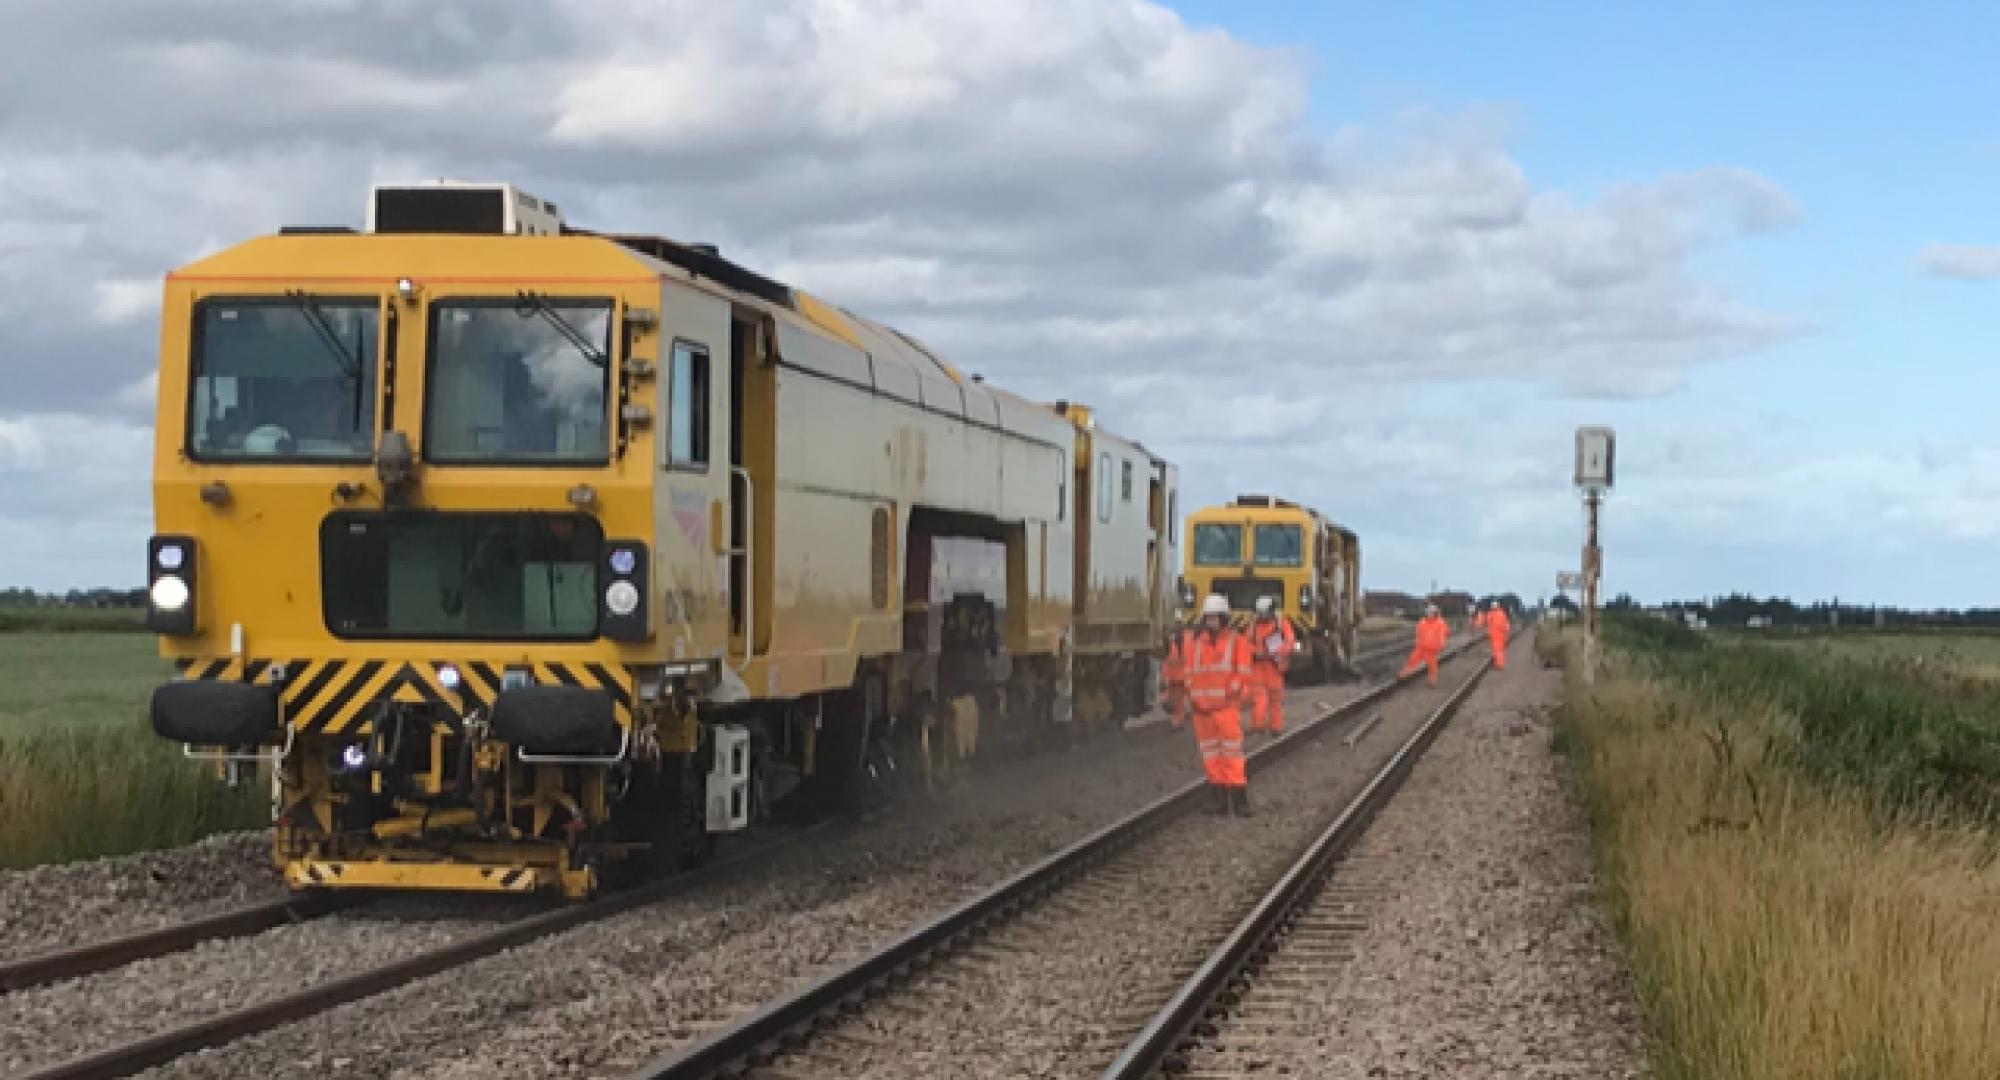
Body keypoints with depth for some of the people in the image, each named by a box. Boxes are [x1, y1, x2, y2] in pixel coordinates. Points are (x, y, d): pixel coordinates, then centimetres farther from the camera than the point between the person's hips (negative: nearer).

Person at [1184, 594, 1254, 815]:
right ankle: (1221, 800, 13)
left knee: (1232, 753, -8)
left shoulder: (1236, 641, -1)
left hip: (1227, 706, -4)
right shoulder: (1195, 641, 10)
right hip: (1202, 708, 4)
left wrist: (1228, 695, -13)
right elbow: (1189, 672, 13)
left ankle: (1239, 800, -6)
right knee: (1211, 755, 7)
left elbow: (1243, 673, -5)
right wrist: (1193, 697, 1)